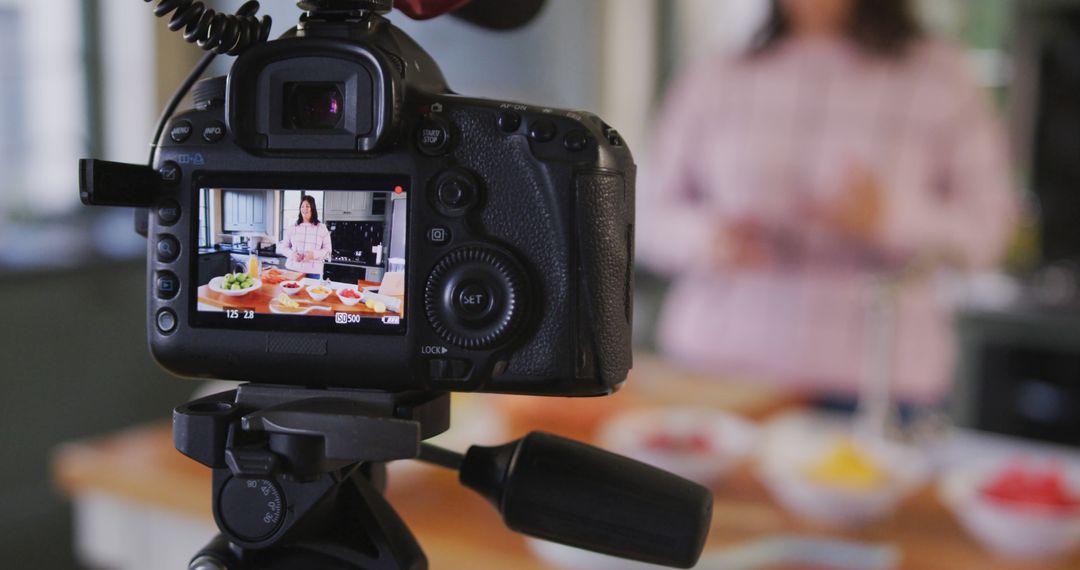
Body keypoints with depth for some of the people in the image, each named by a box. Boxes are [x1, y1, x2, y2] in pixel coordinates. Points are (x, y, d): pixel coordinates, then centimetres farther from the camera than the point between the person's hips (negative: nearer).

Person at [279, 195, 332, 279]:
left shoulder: (322, 228, 3)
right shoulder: (292, 227, 9)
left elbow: (327, 251, 2)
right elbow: (284, 247, 13)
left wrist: (313, 254, -16)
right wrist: (292, 254, -8)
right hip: (292, 269, 2)